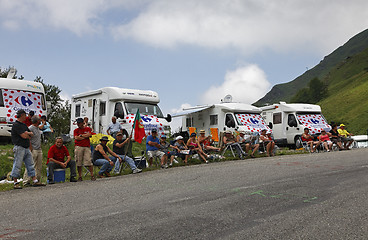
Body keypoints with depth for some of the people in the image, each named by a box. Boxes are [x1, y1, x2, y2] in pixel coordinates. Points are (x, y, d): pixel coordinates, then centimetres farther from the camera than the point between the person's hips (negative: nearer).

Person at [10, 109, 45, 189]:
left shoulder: (23, 125, 19)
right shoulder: (16, 125, -11)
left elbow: (31, 134, 18)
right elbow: (24, 136, -17)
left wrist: (27, 133, -5)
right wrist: (28, 135, 5)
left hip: (27, 148, 9)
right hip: (19, 148, -9)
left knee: (30, 165, 7)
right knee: (17, 166, -3)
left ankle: (35, 181, 9)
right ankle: (16, 183, 3)